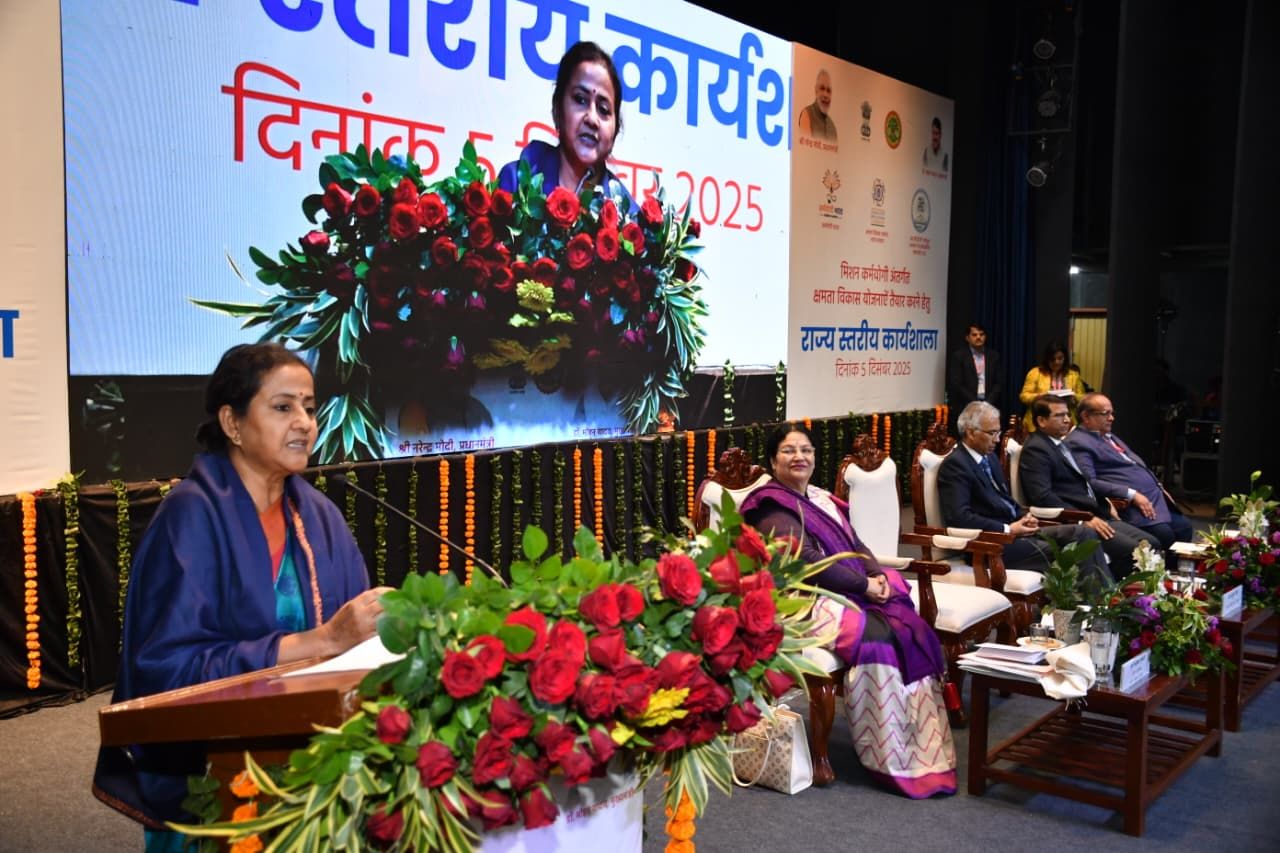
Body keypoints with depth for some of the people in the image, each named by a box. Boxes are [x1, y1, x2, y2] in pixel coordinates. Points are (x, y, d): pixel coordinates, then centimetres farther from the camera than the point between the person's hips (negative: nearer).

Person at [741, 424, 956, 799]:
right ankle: (890, 758, -20)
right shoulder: (771, 508, -6)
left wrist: (878, 575, -3)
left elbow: (856, 546, 18)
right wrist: (864, 584, -14)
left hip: (853, 594, 8)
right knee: (875, 639, -30)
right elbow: (807, 562, -16)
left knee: (913, 629, -16)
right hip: (806, 602, -8)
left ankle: (924, 747, -14)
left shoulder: (823, 500, 21)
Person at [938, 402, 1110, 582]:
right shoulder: (954, 465, -12)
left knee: (1084, 533, -6)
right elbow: (958, 517, -22)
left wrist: (1024, 516, 4)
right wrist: (1008, 529, -18)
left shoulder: (989, 457, 17)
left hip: (1013, 529, 9)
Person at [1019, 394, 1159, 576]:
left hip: (1096, 515, 10)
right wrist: (1085, 519, -22)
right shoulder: (1035, 449, -10)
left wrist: (1104, 503, 13)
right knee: (1132, 550, -22)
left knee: (1151, 543, -1)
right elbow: (1042, 496, -21)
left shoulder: (1061, 444, 20)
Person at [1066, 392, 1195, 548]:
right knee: (1164, 534, -24)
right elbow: (1090, 482, -21)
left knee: (1184, 527, 3)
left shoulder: (1108, 436, 21)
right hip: (1130, 504, -10)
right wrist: (1132, 495, -21)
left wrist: (1159, 487, 14)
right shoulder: (1078, 443, -10)